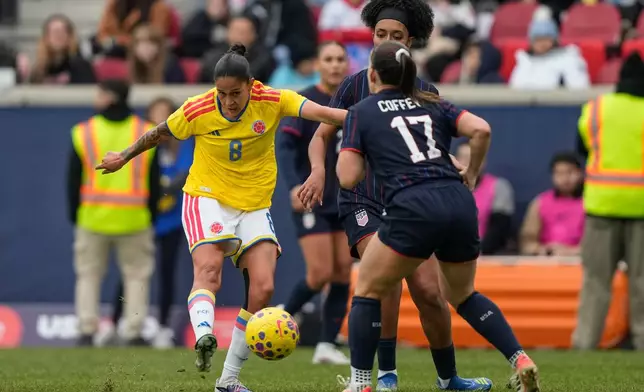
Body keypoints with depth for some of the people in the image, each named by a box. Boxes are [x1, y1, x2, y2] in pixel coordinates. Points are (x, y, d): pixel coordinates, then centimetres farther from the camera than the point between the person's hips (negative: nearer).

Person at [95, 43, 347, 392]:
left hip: (255, 206, 2)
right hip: (207, 199, -2)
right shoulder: (197, 111, -13)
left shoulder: (272, 101, -14)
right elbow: (160, 134, 7)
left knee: (262, 288, -9)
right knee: (208, 267, -30)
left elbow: (318, 112, -28)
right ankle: (203, 336, -53)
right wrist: (124, 157, 20)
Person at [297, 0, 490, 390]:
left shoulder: (425, 92, 7)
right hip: (362, 200, -2)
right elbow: (322, 137, 8)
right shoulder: (355, 85, 3)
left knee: (428, 291, -4)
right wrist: (318, 170, -13)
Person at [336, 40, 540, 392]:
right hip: (460, 205, 5)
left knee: (367, 290, 15)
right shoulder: (433, 105, 21)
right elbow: (481, 130, 5)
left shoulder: (361, 113, 10)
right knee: (463, 294, 25)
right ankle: (521, 361, 9)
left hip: (413, 210, -5)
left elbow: (348, 178, 3)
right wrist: (471, 175, 18)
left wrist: (350, 151, 22)